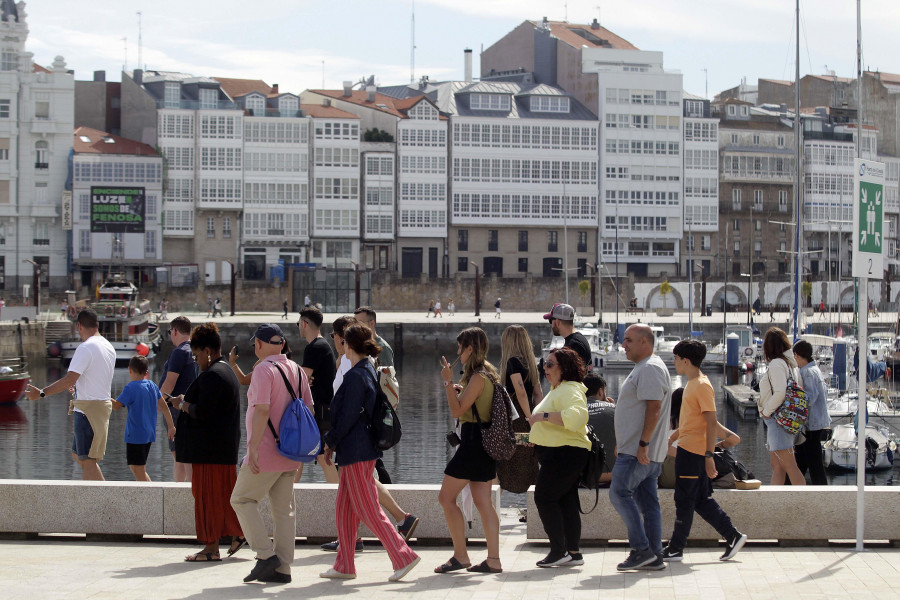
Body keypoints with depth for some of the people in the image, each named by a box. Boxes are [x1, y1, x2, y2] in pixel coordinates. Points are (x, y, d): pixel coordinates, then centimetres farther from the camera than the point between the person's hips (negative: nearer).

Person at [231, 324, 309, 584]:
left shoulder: (264, 369, -13)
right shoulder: (296, 370, 11)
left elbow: (262, 410, -22)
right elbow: (308, 409, 13)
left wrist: (252, 448, -21)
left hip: (267, 453, -8)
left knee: (242, 499, 5)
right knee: (283, 509, 8)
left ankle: (266, 555, -3)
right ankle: (282, 568, 8)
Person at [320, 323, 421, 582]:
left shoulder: (356, 376, -17)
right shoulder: (369, 371, 12)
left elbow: (348, 417, -18)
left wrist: (330, 442, -6)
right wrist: (336, 443, 17)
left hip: (356, 452, -10)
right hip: (361, 450, 10)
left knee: (367, 510, -6)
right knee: (344, 510, 14)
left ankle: (404, 557, -7)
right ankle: (344, 566, 19)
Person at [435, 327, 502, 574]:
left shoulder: (478, 377, -16)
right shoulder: (487, 373, 15)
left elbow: (457, 410, -18)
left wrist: (448, 382, -14)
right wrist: (459, 390, 12)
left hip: (473, 441, -10)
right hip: (483, 441, 10)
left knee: (446, 497, -3)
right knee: (483, 501, 7)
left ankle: (460, 556, -2)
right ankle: (493, 560, 4)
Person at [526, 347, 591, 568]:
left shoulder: (570, 389, -15)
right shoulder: (557, 390, 20)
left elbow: (576, 416, -35)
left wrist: (543, 416, -29)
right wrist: (536, 437, 22)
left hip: (565, 453, -11)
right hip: (557, 453, 11)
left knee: (545, 498, -10)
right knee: (566, 500, 10)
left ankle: (559, 551, -9)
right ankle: (574, 552, 12)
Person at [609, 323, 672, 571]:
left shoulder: (651, 369, -14)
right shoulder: (642, 368, 20)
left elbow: (654, 408, -22)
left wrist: (642, 444, -25)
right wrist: (622, 443, 24)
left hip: (639, 451, -10)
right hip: (641, 450, 10)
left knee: (619, 493, -10)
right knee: (647, 501, 8)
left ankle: (642, 549, -9)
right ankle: (654, 557, 8)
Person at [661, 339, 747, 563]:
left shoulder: (702, 386, -16)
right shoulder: (692, 384, 14)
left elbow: (711, 422, -20)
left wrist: (709, 455, -23)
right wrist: (672, 437, 28)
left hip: (693, 452, -10)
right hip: (687, 449, 10)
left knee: (684, 500, -1)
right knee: (701, 500, 11)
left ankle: (676, 548, 6)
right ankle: (732, 536, 15)